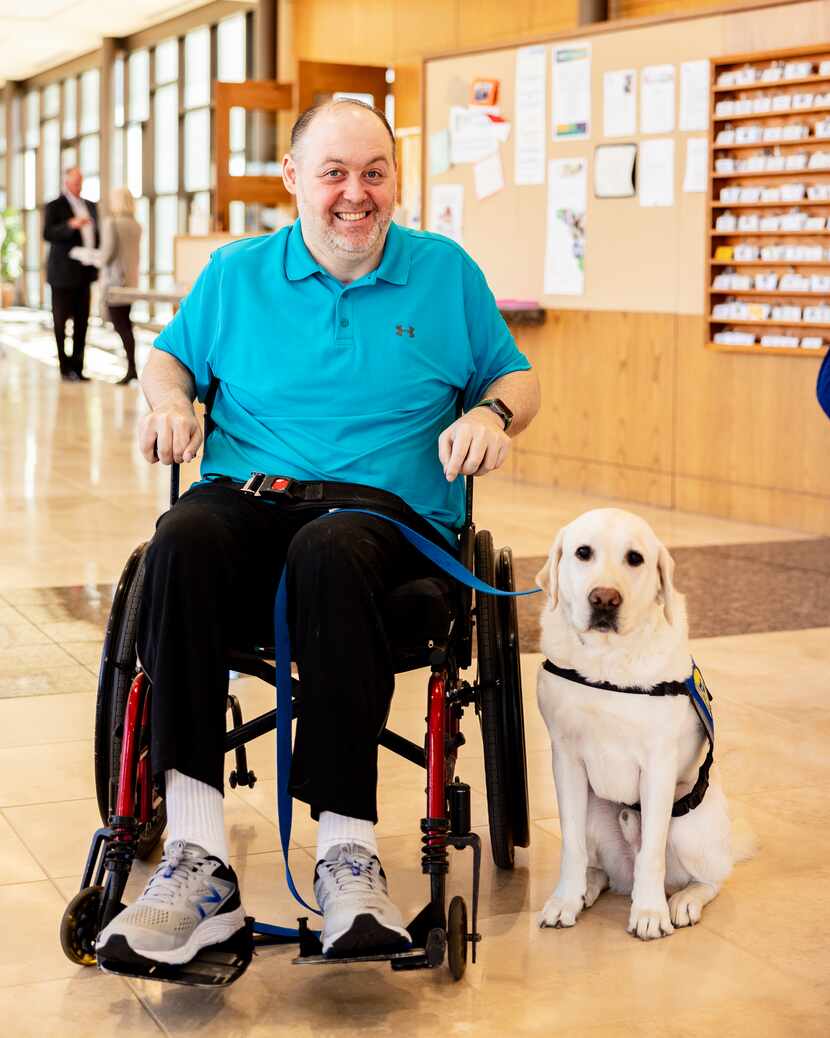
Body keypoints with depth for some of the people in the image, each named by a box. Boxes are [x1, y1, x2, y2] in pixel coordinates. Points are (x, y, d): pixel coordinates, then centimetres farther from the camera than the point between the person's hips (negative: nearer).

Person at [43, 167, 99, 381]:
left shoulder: (90, 206, 17)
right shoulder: (55, 206, -3)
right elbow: (48, 234, -15)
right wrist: (70, 225, -29)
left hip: (84, 273, 6)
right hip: (64, 274, -6)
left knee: (82, 322, 6)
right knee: (61, 321, 0)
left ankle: (77, 367, 11)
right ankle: (66, 369, 4)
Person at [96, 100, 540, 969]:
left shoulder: (446, 271, 15)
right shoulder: (236, 273, 17)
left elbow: (516, 376, 20)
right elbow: (168, 354, 29)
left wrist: (492, 414, -3)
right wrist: (168, 398, 6)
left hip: (390, 519, -1)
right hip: (249, 504, 2)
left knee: (330, 552, -40)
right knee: (182, 539, -36)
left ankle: (346, 852, -39)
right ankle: (198, 863, -40)